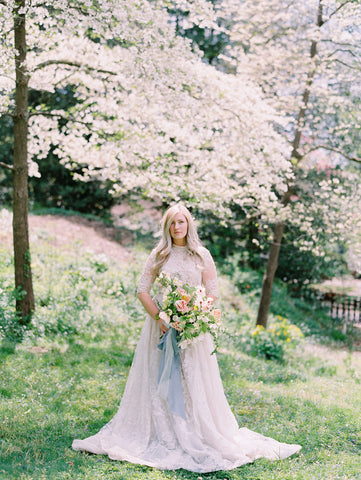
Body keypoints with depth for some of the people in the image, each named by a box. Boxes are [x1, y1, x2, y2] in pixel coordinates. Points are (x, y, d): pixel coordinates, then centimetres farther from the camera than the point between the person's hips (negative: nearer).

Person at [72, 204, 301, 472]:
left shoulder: (202, 256, 4)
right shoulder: (158, 256, 6)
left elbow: (213, 293, 2)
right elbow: (143, 290, 3)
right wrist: (158, 317, -11)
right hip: (161, 326, 1)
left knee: (194, 383, -1)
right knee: (158, 381, 3)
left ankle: (200, 437, 7)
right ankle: (160, 435, 12)